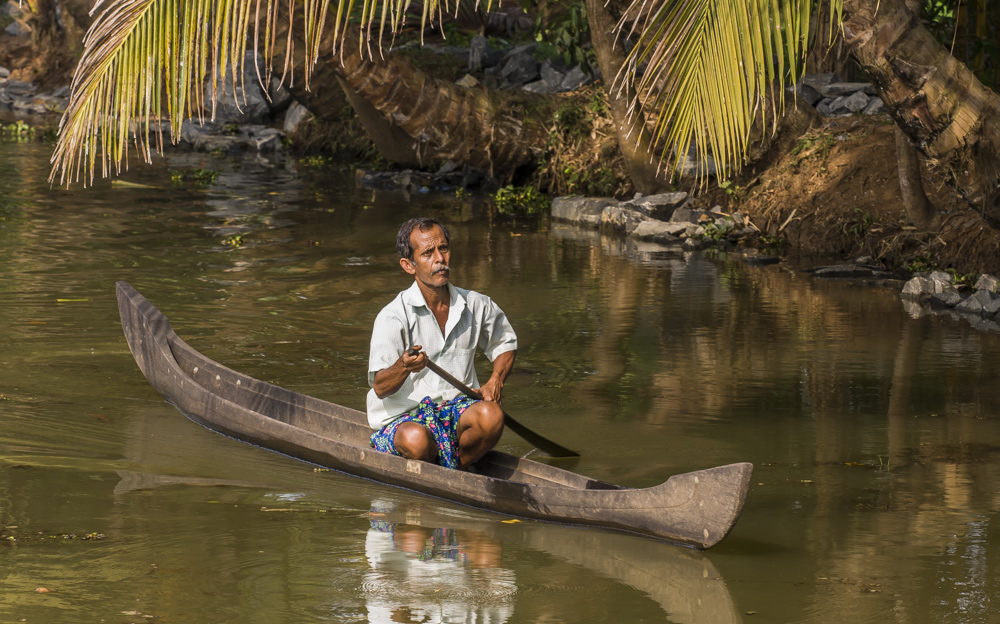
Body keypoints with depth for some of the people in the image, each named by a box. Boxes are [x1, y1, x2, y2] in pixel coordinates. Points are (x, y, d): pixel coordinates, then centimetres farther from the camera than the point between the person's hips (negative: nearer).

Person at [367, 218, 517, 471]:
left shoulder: (476, 305, 5)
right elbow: (380, 388, -17)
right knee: (416, 439, -40)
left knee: (491, 414, -31)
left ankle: (456, 471, -6)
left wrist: (496, 381, 5)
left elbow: (506, 344, 26)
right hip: (401, 418, -4)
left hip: (456, 406, 4)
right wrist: (403, 367, -40)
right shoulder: (393, 316, -10)